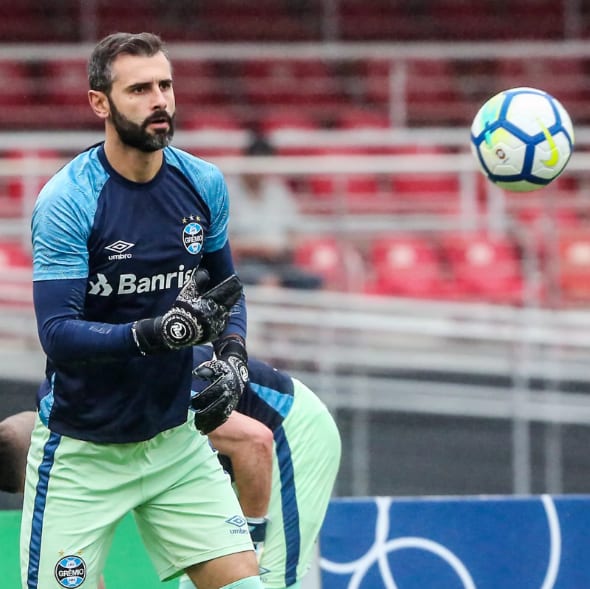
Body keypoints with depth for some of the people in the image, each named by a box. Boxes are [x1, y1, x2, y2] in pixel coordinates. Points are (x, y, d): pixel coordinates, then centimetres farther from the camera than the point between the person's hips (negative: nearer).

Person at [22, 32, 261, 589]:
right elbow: (57, 334, -24)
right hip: (81, 453, -4)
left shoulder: (204, 184, -2)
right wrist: (154, 333, -37)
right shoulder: (65, 202, -18)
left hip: (176, 438, 4)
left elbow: (225, 290, 13)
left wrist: (232, 356, -6)